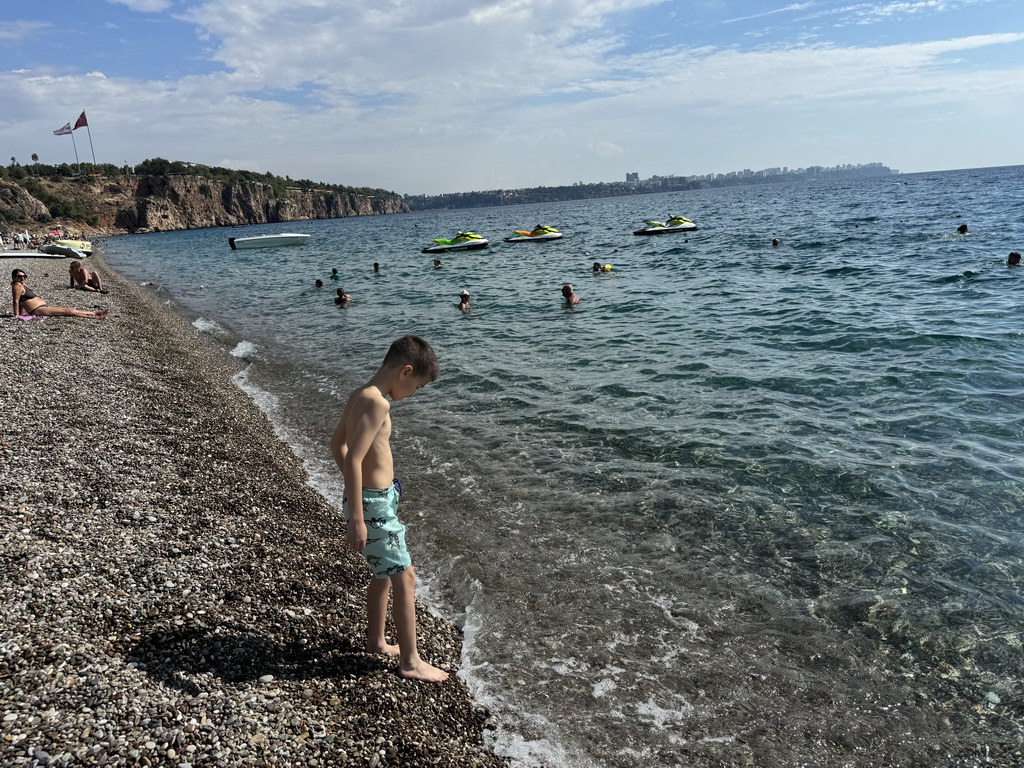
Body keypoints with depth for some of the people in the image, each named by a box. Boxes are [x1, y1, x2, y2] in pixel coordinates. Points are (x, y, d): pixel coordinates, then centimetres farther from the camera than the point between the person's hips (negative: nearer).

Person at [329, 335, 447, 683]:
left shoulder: (360, 395, 7)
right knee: (405, 578, 0)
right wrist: (356, 519, -26)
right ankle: (411, 662, 12)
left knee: (384, 573, 23)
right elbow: (353, 459, -27)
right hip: (373, 505, -10)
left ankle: (376, 641, 39)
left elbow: (337, 444, 18)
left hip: (371, 497, 10)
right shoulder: (377, 402, -22)